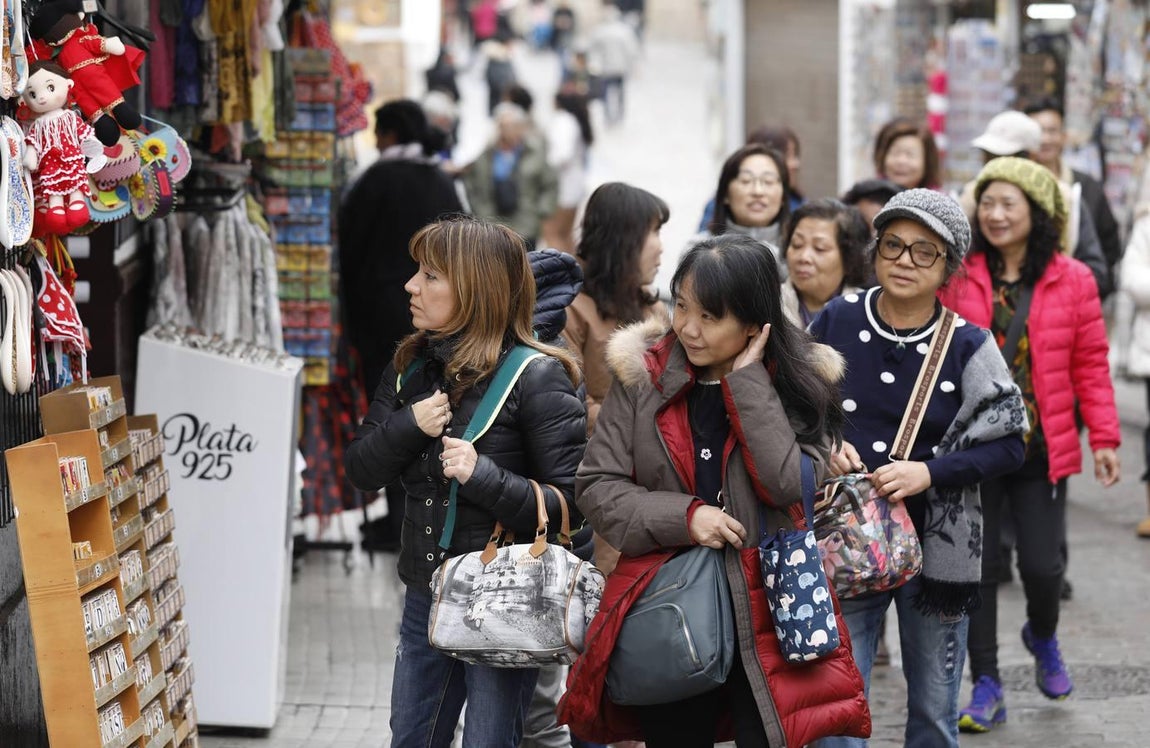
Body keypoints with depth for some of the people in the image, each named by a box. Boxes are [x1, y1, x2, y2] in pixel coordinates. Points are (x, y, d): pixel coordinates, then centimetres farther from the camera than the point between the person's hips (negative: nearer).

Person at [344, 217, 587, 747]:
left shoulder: (535, 378, -16)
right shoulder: (410, 367, 4)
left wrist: (483, 477, -30)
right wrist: (409, 426, -14)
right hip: (426, 597, 7)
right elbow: (361, 471, 4)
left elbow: (573, 504, -18)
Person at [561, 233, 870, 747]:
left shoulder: (798, 380, 0)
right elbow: (595, 487, 0)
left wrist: (747, 379, -13)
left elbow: (789, 483, -15)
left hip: (766, 613, -1)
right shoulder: (643, 375, 1)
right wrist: (682, 517, -13)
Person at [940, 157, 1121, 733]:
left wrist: (1104, 437, 0)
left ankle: (1043, 638, 35)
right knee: (975, 567, 3)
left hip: (1042, 449, 0)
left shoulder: (1072, 281, -1)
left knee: (1042, 565, 0)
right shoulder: (957, 277, -2)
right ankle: (986, 686, 17)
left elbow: (1090, 365, 3)